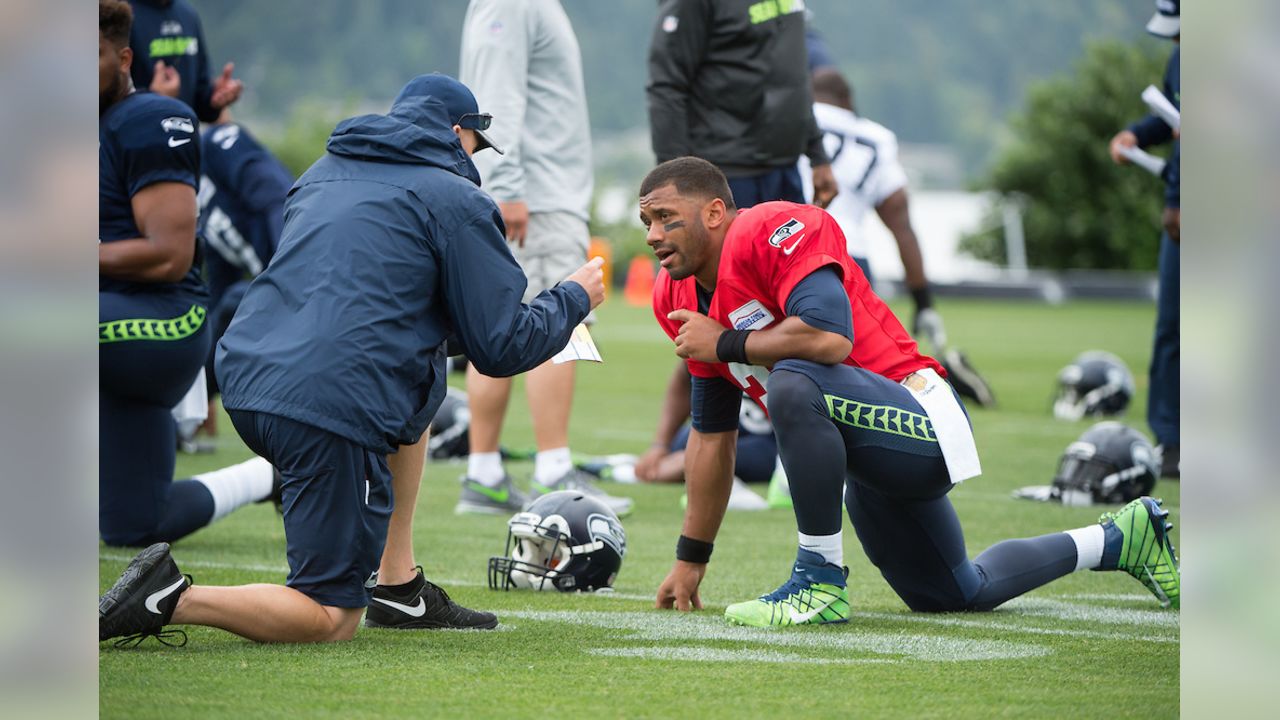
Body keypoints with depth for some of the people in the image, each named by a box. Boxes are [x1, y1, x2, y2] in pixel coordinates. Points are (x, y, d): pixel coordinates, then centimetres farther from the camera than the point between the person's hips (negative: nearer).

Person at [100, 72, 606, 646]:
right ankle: (170, 598, -18)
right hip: (332, 411, -8)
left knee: (415, 394, 35)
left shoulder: (323, 175, 24)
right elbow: (502, 347, 3)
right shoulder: (455, 199, 3)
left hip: (245, 383, 8)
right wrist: (573, 298, 21)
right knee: (330, 620, 1)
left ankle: (398, 584, 28)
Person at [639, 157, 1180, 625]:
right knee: (956, 595, 22)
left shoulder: (773, 232, -19)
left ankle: (821, 581, -25)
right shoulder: (676, 300, 7)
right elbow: (711, 433, 14)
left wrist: (726, 343, -20)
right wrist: (690, 560, 13)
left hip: (920, 421, -10)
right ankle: (1119, 538, 41)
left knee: (793, 384, -37)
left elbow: (830, 336, -35)